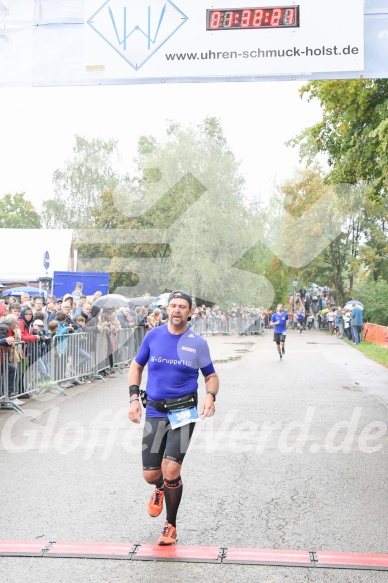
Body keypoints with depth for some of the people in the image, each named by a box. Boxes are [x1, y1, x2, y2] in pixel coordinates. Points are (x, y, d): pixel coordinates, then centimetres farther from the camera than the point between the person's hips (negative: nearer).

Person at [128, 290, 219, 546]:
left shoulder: (198, 343, -1)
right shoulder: (153, 335, 3)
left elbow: (211, 375, 9)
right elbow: (137, 365, 14)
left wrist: (210, 395, -12)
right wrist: (134, 397, 1)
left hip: (183, 412, -2)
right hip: (154, 411, 2)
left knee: (170, 469, -17)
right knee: (151, 475, 2)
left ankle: (171, 525, 7)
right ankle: (161, 488, 43)